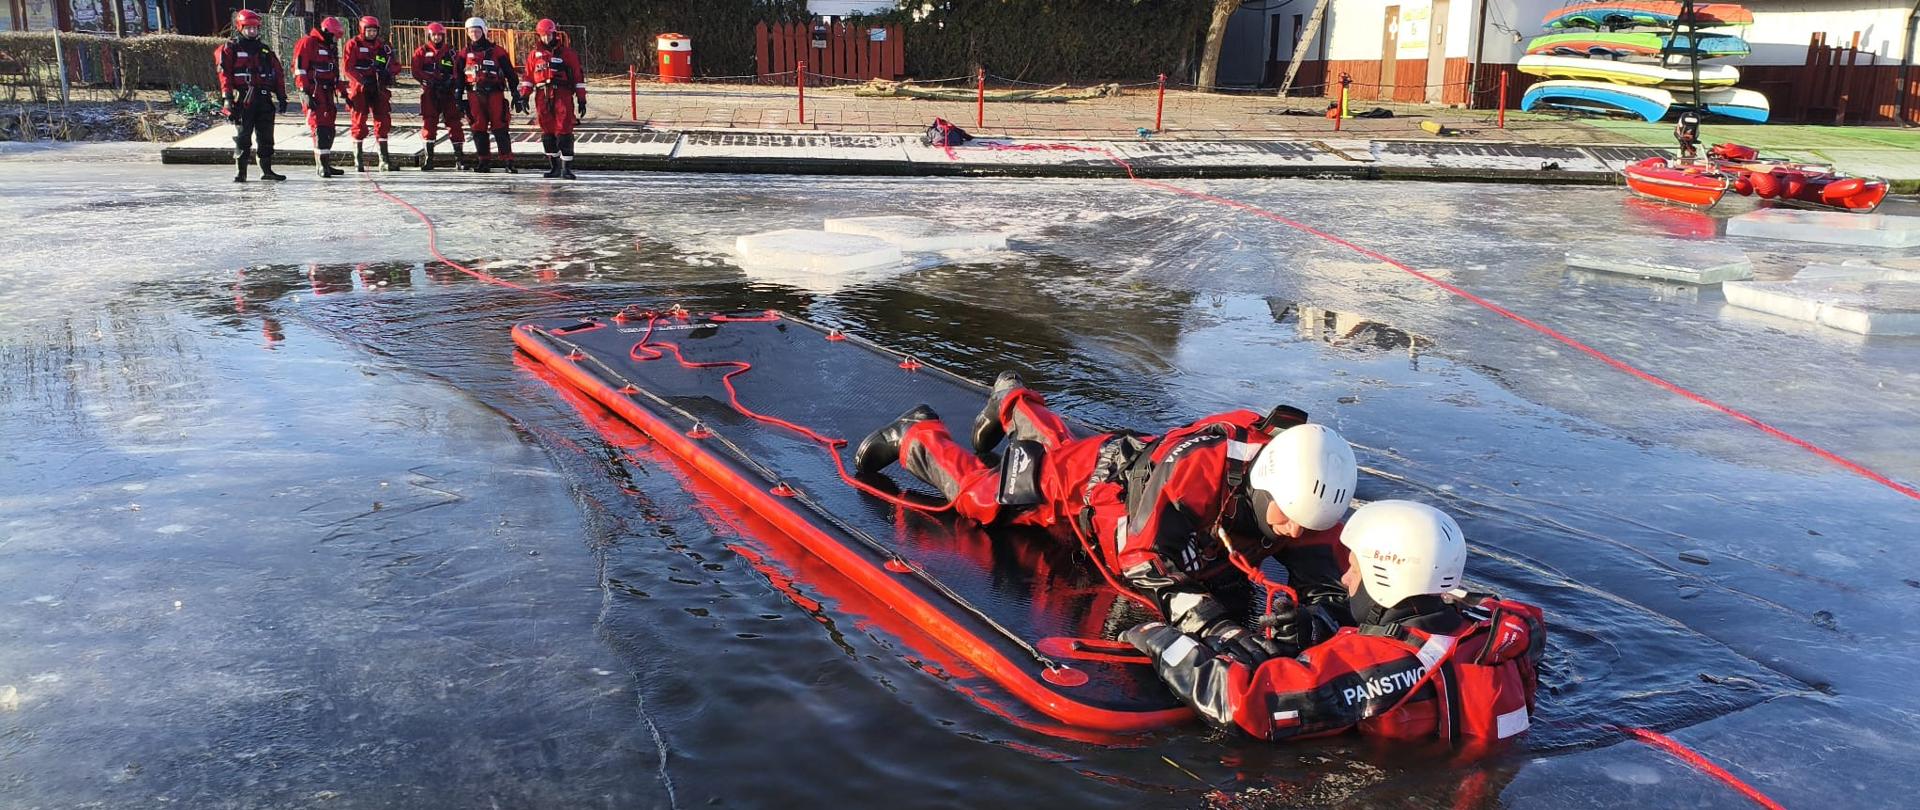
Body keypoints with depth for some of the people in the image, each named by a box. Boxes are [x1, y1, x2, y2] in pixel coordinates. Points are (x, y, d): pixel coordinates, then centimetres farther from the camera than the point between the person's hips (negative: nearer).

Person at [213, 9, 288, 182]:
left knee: (266, 137, 7)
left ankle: (266, 170, 16)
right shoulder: (229, 49, 3)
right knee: (242, 137, -4)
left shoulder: (265, 50, 18)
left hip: (264, 99, 5)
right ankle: (240, 172, 1)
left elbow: (278, 74, 15)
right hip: (243, 100, -4)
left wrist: (282, 97, 6)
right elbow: (224, 73, -5)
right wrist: (228, 98, -15)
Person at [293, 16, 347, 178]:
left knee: (329, 130, 10)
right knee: (320, 127, -13)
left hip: (327, 93, 9)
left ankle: (325, 165, 19)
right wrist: (306, 93, -19)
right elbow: (299, 69, -14)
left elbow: (335, 72, 29)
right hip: (314, 93, -9)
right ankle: (322, 166, -15)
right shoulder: (308, 43, -8)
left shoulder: (331, 47, 20)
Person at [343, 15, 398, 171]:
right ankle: (358, 160, 8)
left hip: (379, 89, 4)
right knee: (359, 123, 1)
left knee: (383, 122, 2)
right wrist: (362, 80, -22)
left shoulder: (383, 45, 11)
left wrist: (388, 73, -9)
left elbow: (391, 65, 13)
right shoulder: (353, 45, -1)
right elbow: (348, 68, -8)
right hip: (359, 90, -4)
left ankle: (384, 160, 8)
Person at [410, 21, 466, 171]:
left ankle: (460, 157, 0)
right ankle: (428, 157, 4)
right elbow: (416, 72, -2)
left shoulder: (451, 51, 9)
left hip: (449, 92, 0)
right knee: (429, 123, -1)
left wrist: (455, 82, -13)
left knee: (454, 123, -3)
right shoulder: (421, 52, 7)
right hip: (430, 92, 0)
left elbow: (458, 71, 4)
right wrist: (429, 79, -15)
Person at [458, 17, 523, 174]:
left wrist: (517, 96, -2)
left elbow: (510, 74, 2)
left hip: (495, 94, -4)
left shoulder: (497, 52, 1)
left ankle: (508, 161, -8)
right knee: (478, 129, 6)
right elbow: (459, 78, 16)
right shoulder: (465, 54, 11)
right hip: (474, 96, 4)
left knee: (500, 128, -8)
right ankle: (483, 161, 14)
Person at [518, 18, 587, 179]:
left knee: (564, 132, -8)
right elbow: (528, 77, 15)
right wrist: (524, 96, 5)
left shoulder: (566, 53, 3)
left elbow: (578, 77, 1)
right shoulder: (534, 54, 14)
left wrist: (582, 99, -3)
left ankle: (567, 167, -4)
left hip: (562, 95, -4)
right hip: (542, 97, 4)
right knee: (547, 133, 6)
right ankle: (554, 167, 15)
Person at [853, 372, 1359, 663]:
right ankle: (917, 436, 40)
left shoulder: (1306, 498, -33)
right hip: (1097, 481, -6)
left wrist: (1317, 611, -54)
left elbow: (1321, 575, -29)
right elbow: (1147, 563, -50)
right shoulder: (1197, 463, -50)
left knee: (1058, 447, 36)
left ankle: (1014, 403, 65)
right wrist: (1216, 627, -62)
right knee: (979, 493, 13)